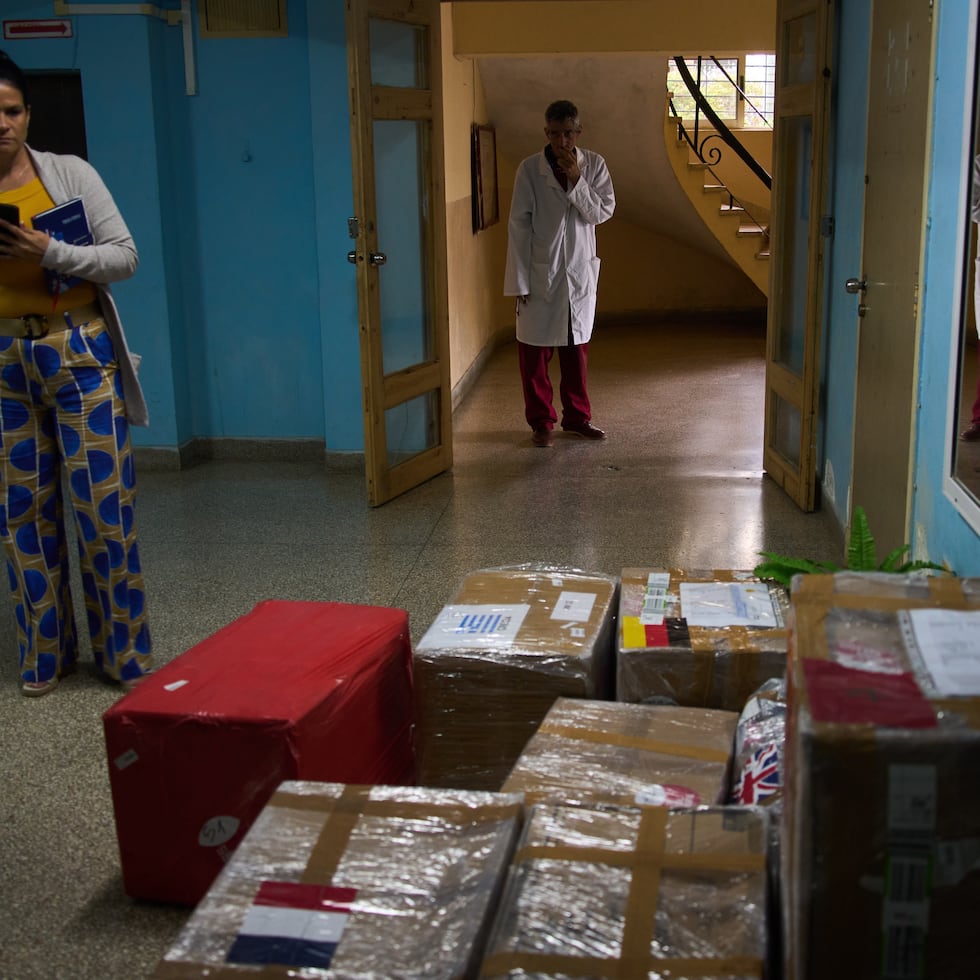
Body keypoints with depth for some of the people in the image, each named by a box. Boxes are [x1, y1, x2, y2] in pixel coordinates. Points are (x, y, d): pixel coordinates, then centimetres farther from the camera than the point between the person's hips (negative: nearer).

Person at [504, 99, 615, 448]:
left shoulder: (595, 165, -1)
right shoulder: (529, 168, -8)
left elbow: (603, 212, -8)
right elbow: (518, 226, -8)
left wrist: (576, 179, -20)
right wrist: (520, 281, -10)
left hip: (580, 272, 2)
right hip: (540, 274, -2)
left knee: (577, 348, 13)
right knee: (535, 350, 4)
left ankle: (576, 416, 27)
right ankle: (541, 422, 17)